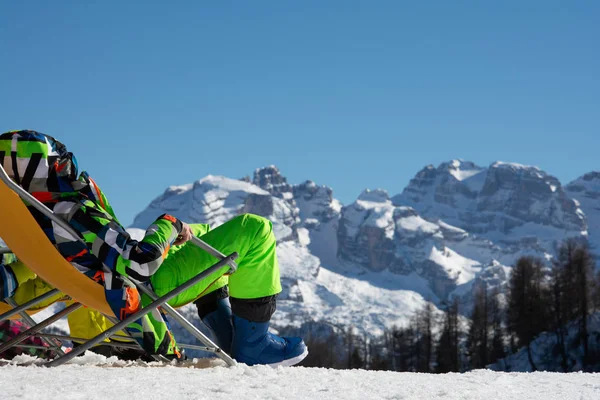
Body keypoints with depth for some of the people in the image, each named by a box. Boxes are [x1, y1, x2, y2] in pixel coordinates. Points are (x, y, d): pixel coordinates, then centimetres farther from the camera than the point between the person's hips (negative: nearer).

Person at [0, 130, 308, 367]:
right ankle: (252, 345, -2)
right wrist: (167, 225, -19)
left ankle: (228, 340, 31)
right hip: (156, 286, -10)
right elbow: (141, 262, -35)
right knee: (254, 230, -12)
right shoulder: (74, 215, -35)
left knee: (203, 234, 35)